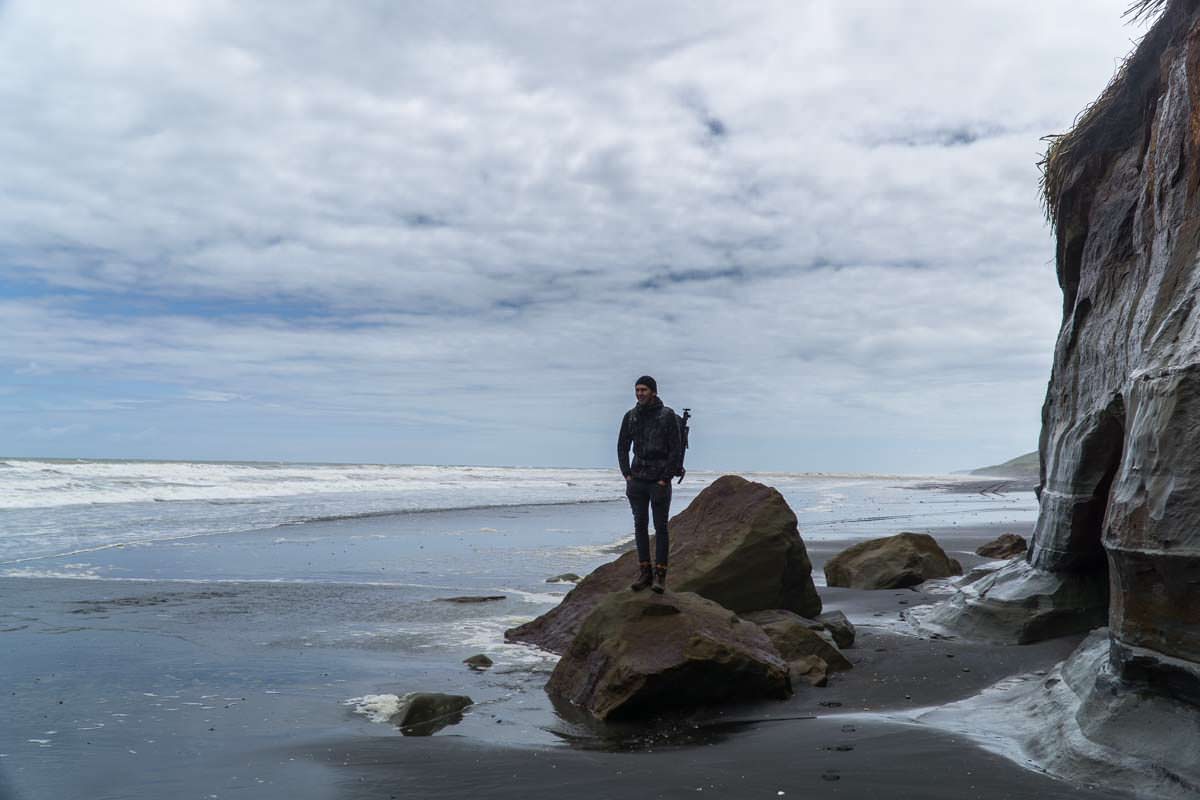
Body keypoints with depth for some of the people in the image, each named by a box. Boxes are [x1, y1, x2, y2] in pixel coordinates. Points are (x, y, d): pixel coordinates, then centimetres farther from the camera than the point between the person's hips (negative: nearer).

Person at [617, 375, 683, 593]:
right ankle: (644, 572, 15)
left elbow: (676, 450, -8)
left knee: (660, 528, 1)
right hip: (637, 481, 4)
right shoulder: (630, 416, 6)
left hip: (659, 482, -4)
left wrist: (665, 478, -12)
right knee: (640, 526, 7)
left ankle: (660, 575, 6)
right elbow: (622, 447, 12)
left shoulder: (667, 416, -7)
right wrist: (627, 475, 2)